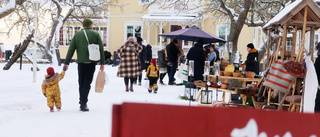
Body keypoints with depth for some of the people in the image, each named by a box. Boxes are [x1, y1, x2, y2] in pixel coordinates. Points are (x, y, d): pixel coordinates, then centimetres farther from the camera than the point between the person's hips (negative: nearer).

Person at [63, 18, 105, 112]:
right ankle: (83, 103, -9)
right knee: (87, 83, 0)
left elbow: (71, 49, 5)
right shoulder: (96, 34, 4)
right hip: (91, 62, -2)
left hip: (81, 62, 2)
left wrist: (66, 63, 7)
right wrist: (102, 63, 5)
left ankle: (82, 102, 15)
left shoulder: (77, 34, 8)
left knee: (81, 83, 12)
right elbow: (101, 49, 1)